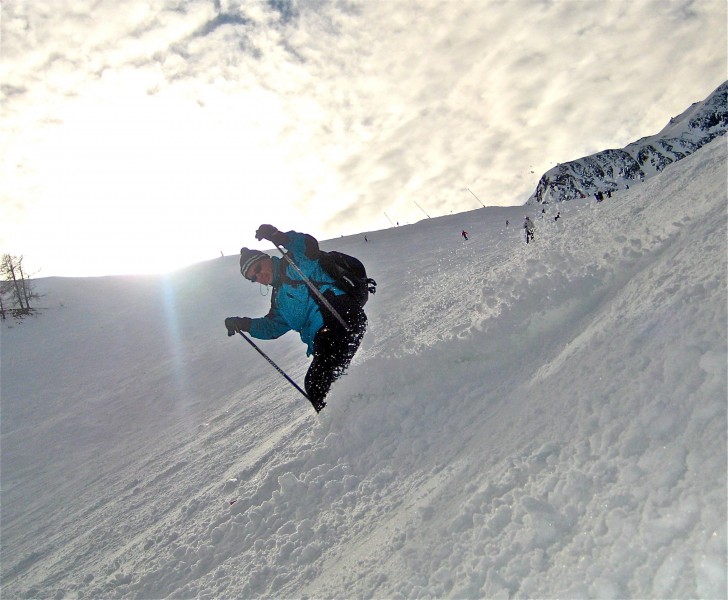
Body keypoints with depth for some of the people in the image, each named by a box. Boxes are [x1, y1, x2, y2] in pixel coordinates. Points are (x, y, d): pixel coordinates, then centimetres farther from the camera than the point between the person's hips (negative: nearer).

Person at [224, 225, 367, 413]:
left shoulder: (295, 262, 7)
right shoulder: (279, 298, 30)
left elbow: (309, 245, -14)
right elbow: (273, 326, 31)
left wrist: (279, 237, -26)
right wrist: (244, 324, 22)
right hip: (322, 337, 10)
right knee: (314, 384, 8)